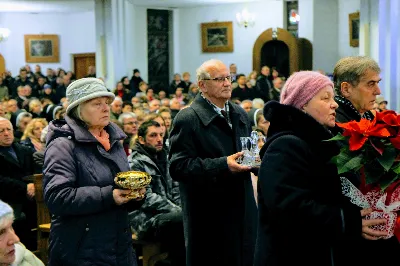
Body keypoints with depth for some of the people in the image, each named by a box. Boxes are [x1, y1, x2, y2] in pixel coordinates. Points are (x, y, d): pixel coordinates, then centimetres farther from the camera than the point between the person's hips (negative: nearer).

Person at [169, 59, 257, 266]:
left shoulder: (240, 115, 15)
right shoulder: (187, 119, -10)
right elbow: (178, 166, -17)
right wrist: (223, 166, -24)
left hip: (243, 209, 7)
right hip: (209, 216, -6)